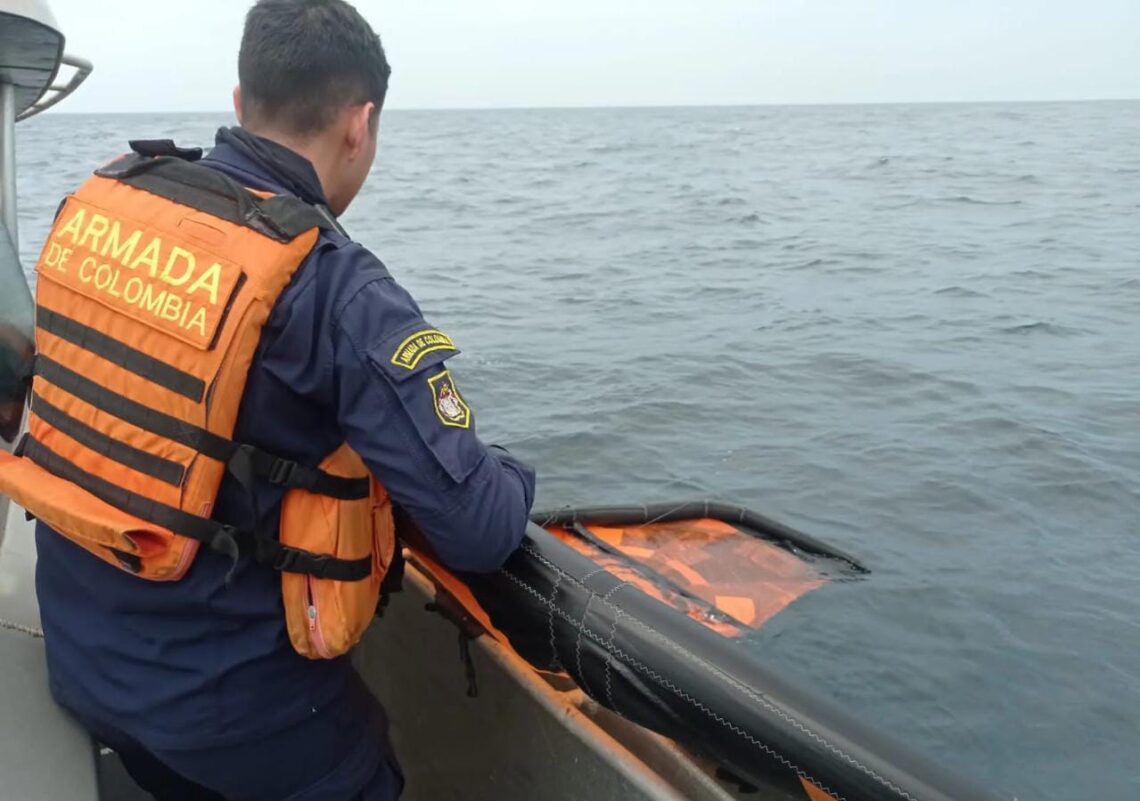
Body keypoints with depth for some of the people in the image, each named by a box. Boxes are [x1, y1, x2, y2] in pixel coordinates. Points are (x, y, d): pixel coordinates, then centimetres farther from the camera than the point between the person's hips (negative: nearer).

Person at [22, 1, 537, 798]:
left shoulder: (100, 202, -6)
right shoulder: (340, 292, -25)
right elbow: (479, 532, -26)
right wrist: (513, 476, -3)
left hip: (78, 653, 6)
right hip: (228, 693, -5)